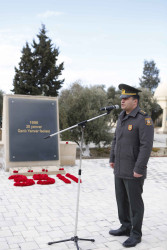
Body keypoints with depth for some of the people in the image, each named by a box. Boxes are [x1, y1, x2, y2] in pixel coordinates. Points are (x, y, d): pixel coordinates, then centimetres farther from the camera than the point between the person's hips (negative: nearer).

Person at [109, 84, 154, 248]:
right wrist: (112, 159, 14)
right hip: (120, 169, 8)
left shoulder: (144, 119, -18)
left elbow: (146, 146, -23)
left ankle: (136, 234, 19)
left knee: (135, 202, 4)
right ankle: (126, 227, 33)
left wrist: (139, 169, -24)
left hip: (134, 171, -8)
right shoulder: (122, 117, 9)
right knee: (121, 199, 17)